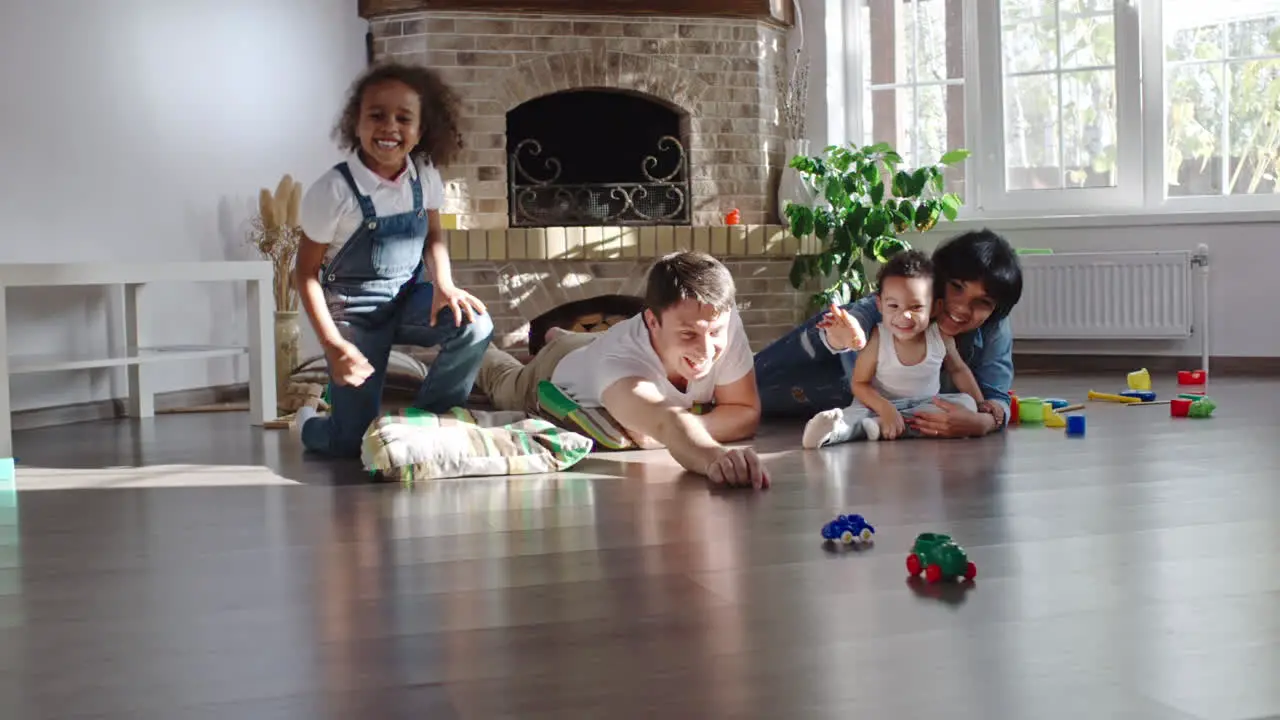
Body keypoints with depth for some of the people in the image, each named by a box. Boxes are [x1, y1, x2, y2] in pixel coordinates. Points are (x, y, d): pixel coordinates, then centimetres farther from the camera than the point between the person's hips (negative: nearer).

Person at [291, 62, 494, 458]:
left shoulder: (424, 176, -8)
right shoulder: (334, 190, -21)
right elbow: (307, 272, -12)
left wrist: (444, 285, -13)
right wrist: (333, 345, -17)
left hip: (408, 297, 4)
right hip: (354, 310, -4)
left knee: (474, 325, -28)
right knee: (355, 441, -6)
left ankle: (426, 419, -2)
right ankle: (309, 423, 33)